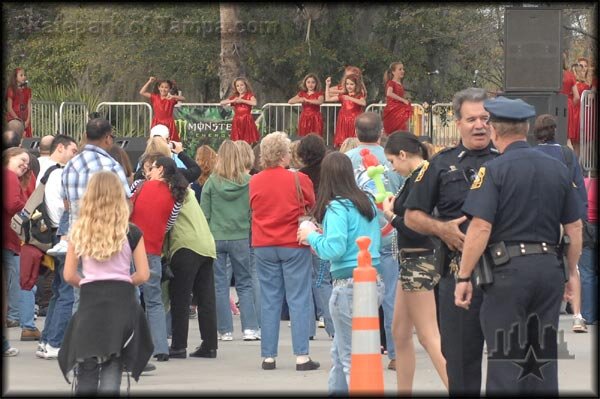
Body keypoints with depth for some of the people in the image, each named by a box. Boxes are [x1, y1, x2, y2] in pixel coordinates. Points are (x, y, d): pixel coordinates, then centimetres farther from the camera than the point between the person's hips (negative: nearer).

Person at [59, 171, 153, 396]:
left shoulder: (79, 231, 2)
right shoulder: (131, 233, -1)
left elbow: (69, 276, 3)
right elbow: (143, 275, 1)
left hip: (89, 304, 1)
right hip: (121, 302, -1)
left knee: (87, 374, 9)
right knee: (111, 370, 1)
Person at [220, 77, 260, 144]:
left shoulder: (249, 95, 3)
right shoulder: (234, 97, 14)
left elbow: (254, 103, -18)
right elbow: (222, 103, 8)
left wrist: (242, 100, -14)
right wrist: (232, 101, -6)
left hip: (247, 121, -3)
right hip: (237, 121, 3)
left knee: (248, 142, -6)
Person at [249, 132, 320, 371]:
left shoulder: (255, 182, 0)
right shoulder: (298, 180, -10)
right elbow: (313, 208, 2)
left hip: (263, 246, 3)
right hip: (294, 245, -3)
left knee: (270, 301, 8)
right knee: (298, 300, 0)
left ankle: (268, 356, 8)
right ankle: (301, 356, -5)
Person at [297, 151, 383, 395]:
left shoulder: (337, 207, -13)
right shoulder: (367, 203, 11)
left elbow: (334, 248, -21)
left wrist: (312, 236, -2)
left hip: (349, 284, -8)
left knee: (351, 356, -1)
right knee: (339, 351, 20)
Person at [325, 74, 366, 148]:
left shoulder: (359, 96, 0)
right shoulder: (343, 96, 11)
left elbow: (363, 103, -22)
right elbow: (328, 99, 13)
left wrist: (350, 98, -29)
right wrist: (327, 85, 7)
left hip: (354, 122, -4)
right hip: (344, 122, 4)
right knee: (342, 142, 0)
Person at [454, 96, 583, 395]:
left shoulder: (493, 171, -8)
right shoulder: (558, 169, 8)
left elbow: (480, 228, -16)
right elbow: (574, 228, 11)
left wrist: (464, 277, -10)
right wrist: (572, 271, 23)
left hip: (508, 270, -5)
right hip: (549, 269, 5)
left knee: (505, 359, 0)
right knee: (544, 356, 12)